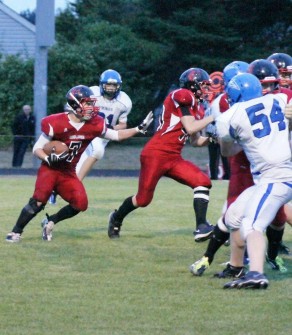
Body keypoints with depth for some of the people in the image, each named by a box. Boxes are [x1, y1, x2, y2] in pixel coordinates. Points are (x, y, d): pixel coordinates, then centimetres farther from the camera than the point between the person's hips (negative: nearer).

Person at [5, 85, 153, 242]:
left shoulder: (94, 125, -4)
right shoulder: (57, 123, -19)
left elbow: (116, 135, 11)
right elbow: (37, 148, -12)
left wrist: (140, 129, 4)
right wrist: (49, 158, -32)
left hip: (68, 173, 5)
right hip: (50, 170, -5)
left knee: (80, 203, -14)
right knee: (39, 201, -25)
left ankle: (51, 222, 9)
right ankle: (16, 232, -10)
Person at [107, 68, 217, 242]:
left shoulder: (195, 107, 15)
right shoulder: (183, 96, -12)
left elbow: (196, 140, 15)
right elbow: (190, 128, -18)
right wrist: (212, 118, -11)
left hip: (174, 158, 9)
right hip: (156, 154, -9)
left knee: (203, 182, -11)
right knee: (143, 199, 3)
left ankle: (201, 227, -16)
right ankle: (116, 219, 31)